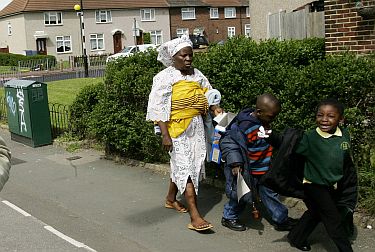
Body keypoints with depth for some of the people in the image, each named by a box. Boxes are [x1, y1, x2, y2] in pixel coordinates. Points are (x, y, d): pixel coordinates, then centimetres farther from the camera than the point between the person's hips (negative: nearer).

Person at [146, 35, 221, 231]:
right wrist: (165, 135, -18)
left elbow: (207, 96, 17)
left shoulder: (197, 75, 9)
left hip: (196, 127, 6)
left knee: (179, 165, 17)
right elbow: (158, 108, -12)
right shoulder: (164, 78, -9)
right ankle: (195, 217, -11)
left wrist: (214, 107, -6)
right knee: (185, 167, -10)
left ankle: (171, 199, 39)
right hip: (177, 129, -6)